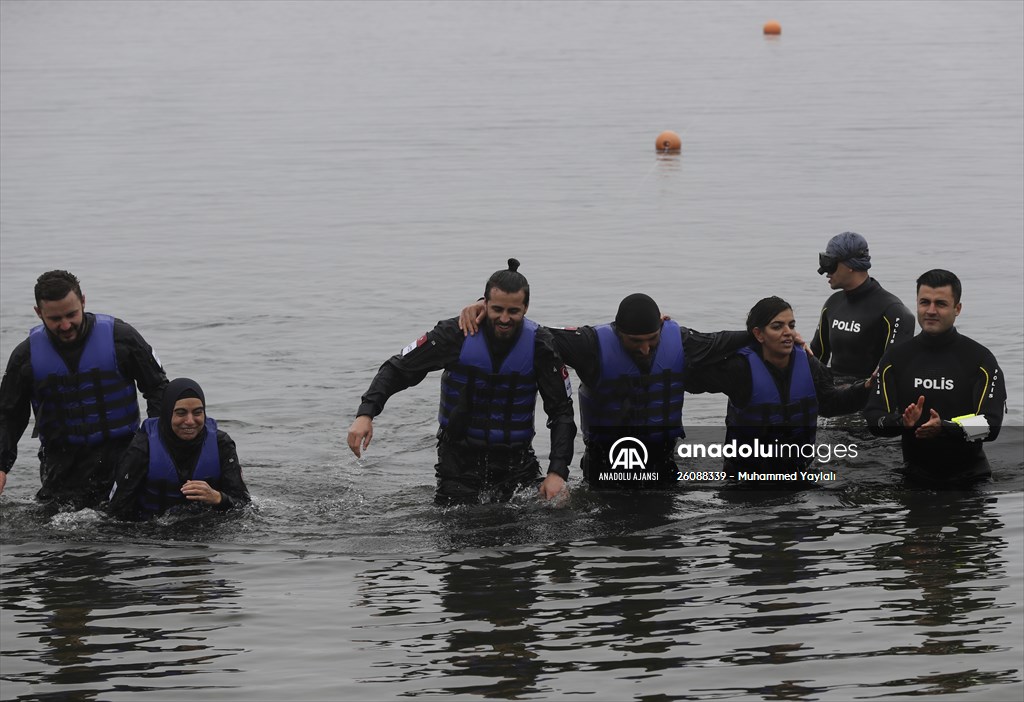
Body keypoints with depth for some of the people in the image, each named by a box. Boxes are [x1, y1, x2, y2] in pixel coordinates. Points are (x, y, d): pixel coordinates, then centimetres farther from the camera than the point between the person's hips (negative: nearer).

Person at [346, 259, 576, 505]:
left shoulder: (539, 344, -10)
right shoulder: (457, 334, -13)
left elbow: (562, 411, -5)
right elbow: (397, 369, -5)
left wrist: (557, 472, -17)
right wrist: (365, 413, -20)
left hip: (516, 462, 1)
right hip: (460, 456, -1)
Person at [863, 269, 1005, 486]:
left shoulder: (981, 359, -3)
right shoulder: (896, 358, 5)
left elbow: (990, 425, -13)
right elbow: (874, 420, -1)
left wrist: (944, 428, -30)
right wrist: (903, 422, -23)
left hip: (968, 480, -2)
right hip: (915, 478, 2)